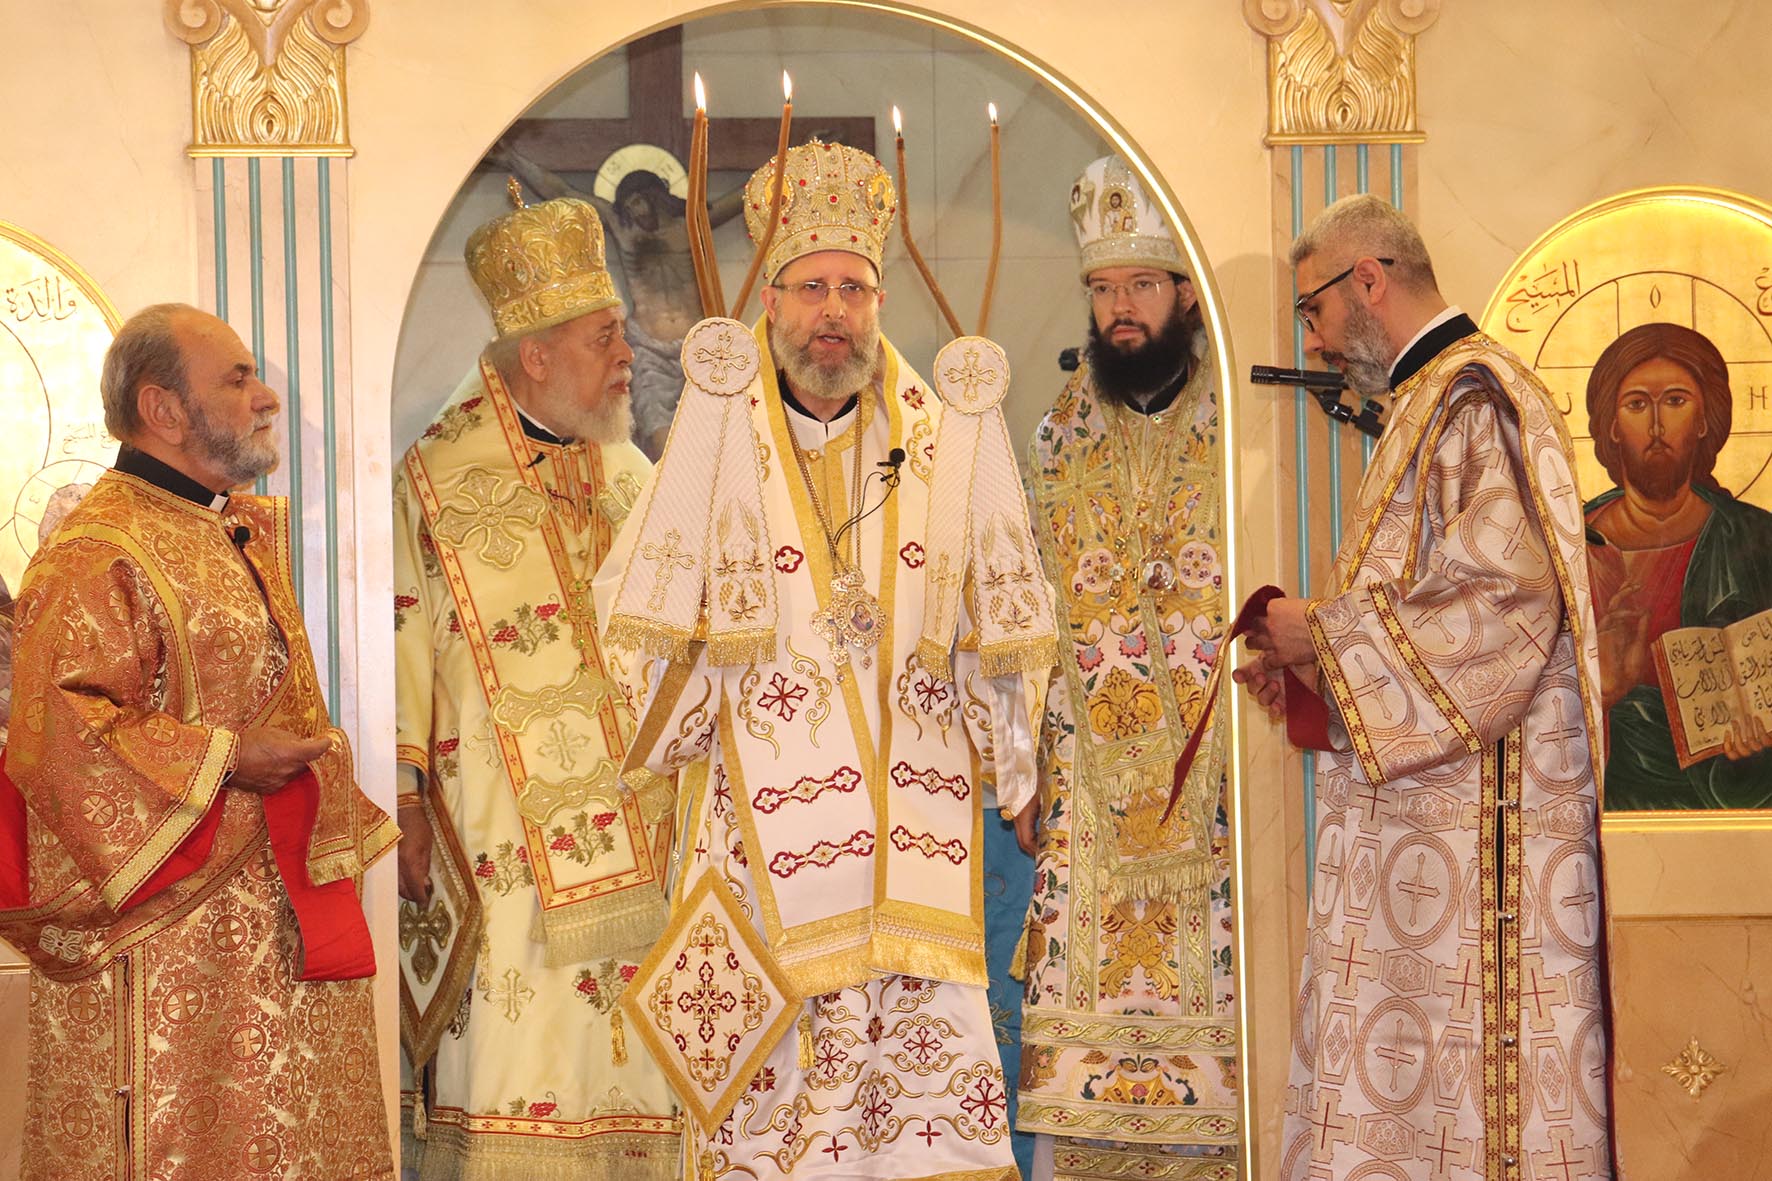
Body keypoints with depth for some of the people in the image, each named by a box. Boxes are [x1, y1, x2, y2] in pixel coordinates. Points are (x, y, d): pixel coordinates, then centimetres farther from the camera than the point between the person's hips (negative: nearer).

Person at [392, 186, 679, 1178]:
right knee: (513, 1082, -5)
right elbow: (403, 649, -5)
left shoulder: (631, 476, 13)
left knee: (630, 1076, 7)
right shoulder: (438, 480, -4)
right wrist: (409, 813, -9)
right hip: (505, 852, -5)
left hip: (635, 846, 5)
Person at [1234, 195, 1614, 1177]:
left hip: (1476, 814, -10)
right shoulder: (1427, 403, 20)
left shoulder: (1473, 396, -11)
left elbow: (1504, 604, -22)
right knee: (1399, 1086, 10)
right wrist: (1312, 671, 11)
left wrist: (1322, 630, -12)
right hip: (1421, 826, 10)